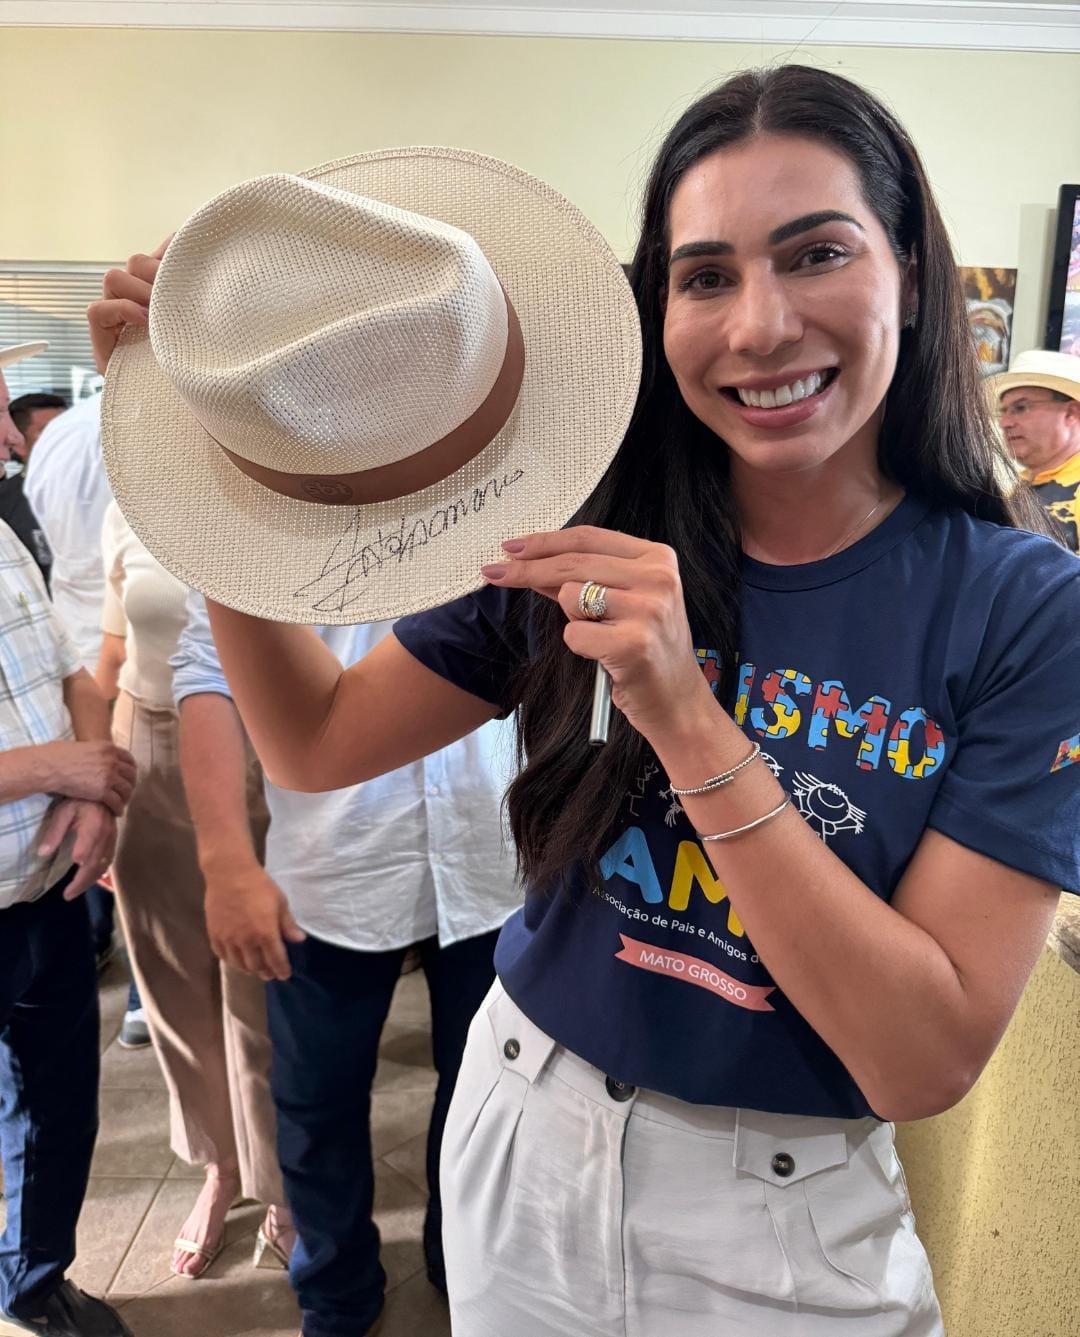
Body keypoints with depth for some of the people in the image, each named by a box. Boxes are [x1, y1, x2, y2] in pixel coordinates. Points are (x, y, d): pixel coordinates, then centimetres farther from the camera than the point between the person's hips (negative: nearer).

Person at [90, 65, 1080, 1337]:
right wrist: (202, 442, -13)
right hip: (521, 1140, 3)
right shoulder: (583, 540, -9)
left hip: (785, 1221, -2)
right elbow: (315, 741, -5)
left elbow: (927, 1061, -20)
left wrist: (684, 717, -30)